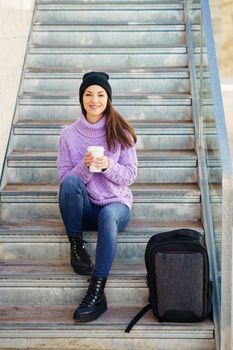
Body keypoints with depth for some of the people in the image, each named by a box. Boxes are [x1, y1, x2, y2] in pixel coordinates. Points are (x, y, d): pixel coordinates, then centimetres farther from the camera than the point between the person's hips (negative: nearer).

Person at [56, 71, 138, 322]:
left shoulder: (120, 132, 0)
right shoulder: (69, 135, 0)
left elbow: (130, 175, -2)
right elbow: (65, 178, 0)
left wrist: (109, 166, -22)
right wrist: (85, 165, -21)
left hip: (116, 204, -1)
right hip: (84, 208, 1)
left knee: (108, 214, -37)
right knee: (71, 183, -32)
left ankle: (97, 292, -41)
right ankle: (76, 245, -15)